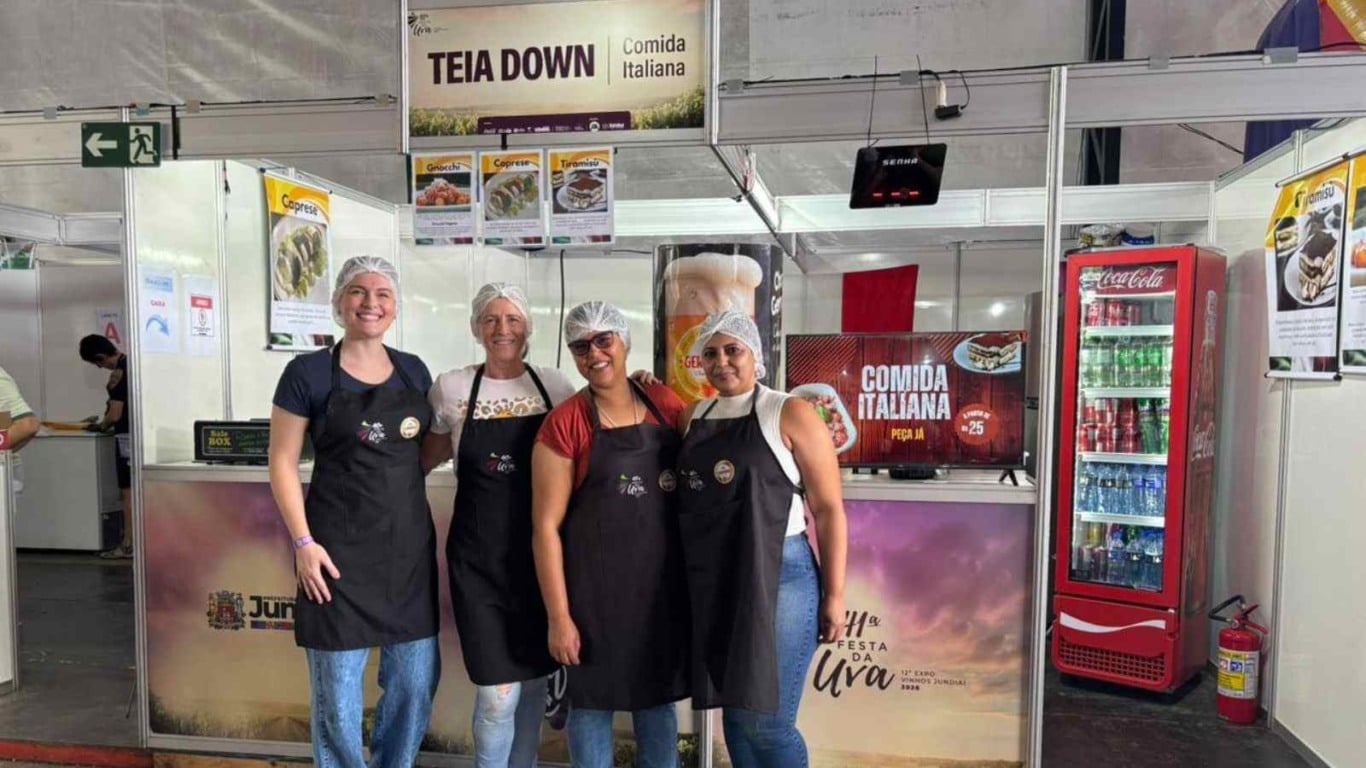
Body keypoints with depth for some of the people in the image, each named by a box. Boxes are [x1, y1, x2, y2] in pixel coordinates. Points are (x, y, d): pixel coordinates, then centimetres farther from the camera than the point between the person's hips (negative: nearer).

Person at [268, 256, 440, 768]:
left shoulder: (414, 371, 8)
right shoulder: (308, 373, -4)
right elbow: (282, 462, -5)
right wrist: (303, 541, -11)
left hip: (410, 543, 4)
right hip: (340, 548, -4)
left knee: (417, 680, 13)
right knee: (338, 692, 7)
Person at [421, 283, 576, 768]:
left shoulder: (554, 385, 2)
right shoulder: (452, 388, -1)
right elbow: (423, 461, 15)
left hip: (540, 553, 2)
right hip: (479, 557, -2)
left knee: (534, 678, 14)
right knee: (499, 692, -3)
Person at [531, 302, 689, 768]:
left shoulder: (666, 405, 2)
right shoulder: (564, 424, -10)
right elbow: (547, 524, -9)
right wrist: (558, 616, -10)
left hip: (663, 582, 4)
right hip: (596, 586, -3)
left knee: (659, 701, 17)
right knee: (592, 700, 11)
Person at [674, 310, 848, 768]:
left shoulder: (790, 414, -6)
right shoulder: (694, 418, 10)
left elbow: (828, 509, -7)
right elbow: (683, 496, 21)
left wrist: (834, 594, -9)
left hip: (777, 576, -5)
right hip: (711, 584, 5)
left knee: (764, 721, -3)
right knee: (734, 715, 14)